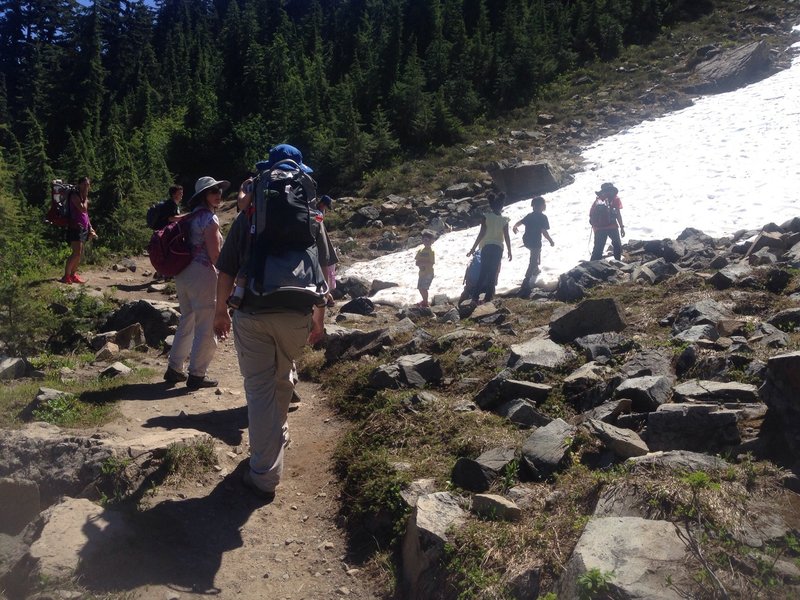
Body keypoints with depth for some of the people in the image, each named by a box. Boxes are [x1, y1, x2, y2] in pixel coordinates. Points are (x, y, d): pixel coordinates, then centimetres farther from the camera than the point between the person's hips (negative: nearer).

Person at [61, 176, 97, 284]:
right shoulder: (74, 195, -8)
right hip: (75, 227, -9)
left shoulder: (83, 197, 19)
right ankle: (66, 276, -12)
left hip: (83, 228, 9)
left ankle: (73, 274, 20)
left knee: (80, 253, 11)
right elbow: (83, 209, -21)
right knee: (77, 253, -16)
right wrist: (86, 198, -9)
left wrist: (90, 228, 18)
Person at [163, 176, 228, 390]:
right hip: (202, 274, -9)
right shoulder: (209, 218, -12)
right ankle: (197, 375, 7)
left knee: (187, 322, 20)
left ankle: (174, 369, 29)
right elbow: (215, 254, -16)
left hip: (182, 273, 9)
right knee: (206, 327, 1)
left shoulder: (192, 216, 13)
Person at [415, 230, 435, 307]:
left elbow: (431, 263, -21)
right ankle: (425, 300, 37)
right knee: (420, 288, 15)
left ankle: (425, 303, 9)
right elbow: (416, 261, 4)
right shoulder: (420, 250, 4)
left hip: (428, 273, -7)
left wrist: (421, 262, -20)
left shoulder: (431, 251, -15)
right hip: (422, 273, 7)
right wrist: (422, 263, -17)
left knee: (423, 288, -8)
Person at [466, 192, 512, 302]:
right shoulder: (504, 220, -2)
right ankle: (488, 297, 10)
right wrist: (509, 251, 8)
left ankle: (475, 297, -6)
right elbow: (507, 237, -2)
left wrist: (473, 248, -6)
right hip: (498, 248, 1)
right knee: (493, 273, 9)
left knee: (483, 273, 3)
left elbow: (481, 233, -10)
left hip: (486, 247, -1)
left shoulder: (486, 217, -6)